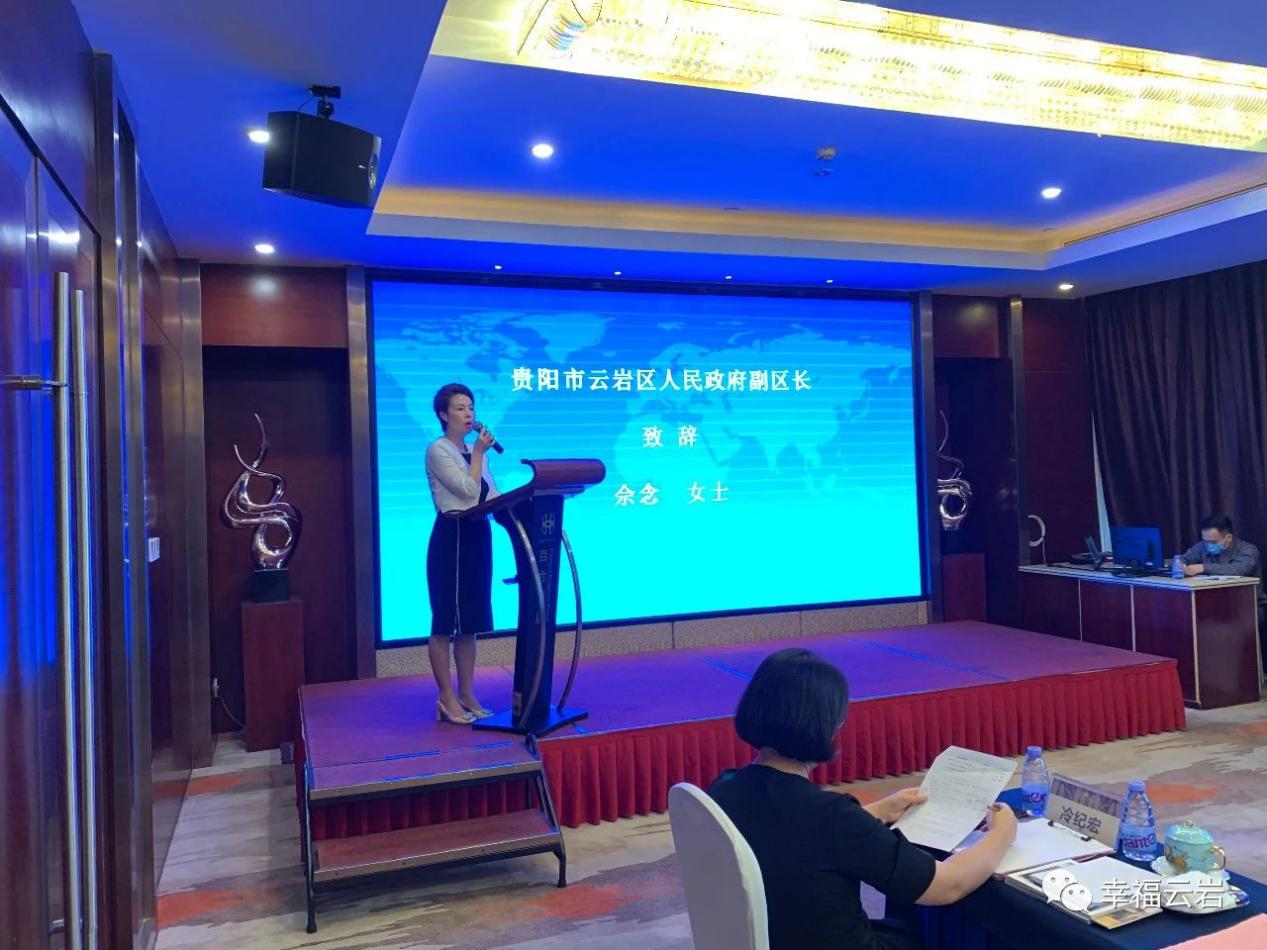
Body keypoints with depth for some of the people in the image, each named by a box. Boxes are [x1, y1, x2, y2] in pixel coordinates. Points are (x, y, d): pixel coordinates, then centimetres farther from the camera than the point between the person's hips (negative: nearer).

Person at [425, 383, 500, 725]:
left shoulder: (475, 451, 17)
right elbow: (468, 490, -17)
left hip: (478, 536, 8)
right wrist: (479, 453, -8)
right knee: (446, 621, -2)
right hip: (452, 537, -8)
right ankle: (446, 699, 6)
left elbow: (491, 495, 13)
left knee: (471, 620, 11)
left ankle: (467, 695, 19)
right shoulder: (438, 450, -7)